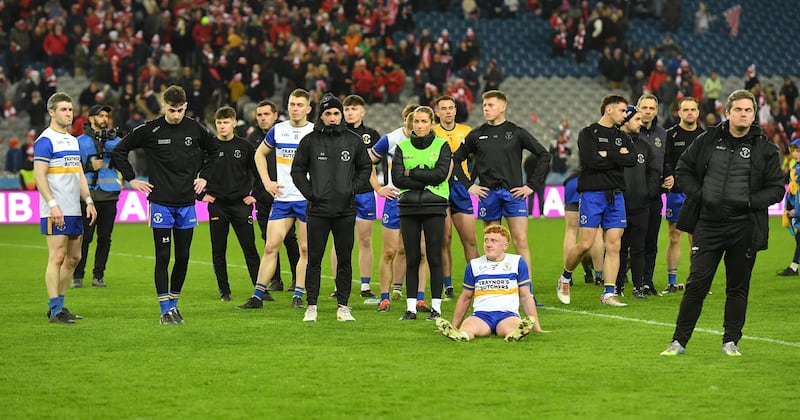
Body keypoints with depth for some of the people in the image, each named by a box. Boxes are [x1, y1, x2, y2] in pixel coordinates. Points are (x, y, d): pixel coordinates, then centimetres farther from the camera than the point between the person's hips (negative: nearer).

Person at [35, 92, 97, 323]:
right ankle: (55, 310, -5)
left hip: (74, 210, 9)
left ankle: (59, 304, 17)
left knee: (73, 257, 9)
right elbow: (39, 175, -14)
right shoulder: (45, 141, -8)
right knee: (57, 257, -8)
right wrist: (53, 204, -21)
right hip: (56, 211, -9)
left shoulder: (73, 140, 18)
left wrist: (88, 201, 14)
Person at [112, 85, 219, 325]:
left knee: (183, 257, 6)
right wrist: (131, 179, 0)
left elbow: (213, 149, 23)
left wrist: (203, 176, 14)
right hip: (160, 203, -3)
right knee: (163, 257, -4)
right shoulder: (150, 130, -5)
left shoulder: (195, 129, 3)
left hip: (186, 204, 3)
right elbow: (119, 151, 4)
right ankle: (165, 309, 1)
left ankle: (174, 303, 20)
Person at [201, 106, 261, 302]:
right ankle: (224, 290, 12)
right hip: (217, 205, 1)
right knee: (218, 250, 3)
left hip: (241, 204, -1)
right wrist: (201, 195, 2)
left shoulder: (244, 146, 3)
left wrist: (256, 195, 4)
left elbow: (259, 172, 12)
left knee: (249, 247, -3)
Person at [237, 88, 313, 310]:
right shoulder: (277, 130, 6)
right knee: (270, 246, -1)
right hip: (282, 198, 2)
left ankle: (298, 295, 10)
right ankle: (258, 296, 1)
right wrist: (267, 181, 10)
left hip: (308, 199, -2)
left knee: (306, 249, 1)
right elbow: (260, 153, 21)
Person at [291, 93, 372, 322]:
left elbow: (365, 168, 15)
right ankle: (311, 306, 7)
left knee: (344, 260, 4)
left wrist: (353, 189, 0)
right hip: (317, 209, -1)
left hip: (345, 210, 1)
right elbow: (297, 170, 7)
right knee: (314, 260, 1)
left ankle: (343, 306, 10)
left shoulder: (354, 140, 6)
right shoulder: (309, 141, 2)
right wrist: (309, 193, -5)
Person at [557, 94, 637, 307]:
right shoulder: (588, 134, 0)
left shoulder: (622, 136, 16)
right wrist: (619, 156, -6)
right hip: (592, 194, -5)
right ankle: (565, 278, 17)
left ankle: (608, 294, -1)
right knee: (585, 244, -8)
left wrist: (607, 155, -9)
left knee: (613, 245, -2)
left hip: (616, 195, 5)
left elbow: (633, 159, -3)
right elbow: (592, 161, -17)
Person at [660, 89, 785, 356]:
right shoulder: (708, 140, 5)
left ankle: (731, 341, 20)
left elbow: (776, 188, 4)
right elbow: (682, 170, 12)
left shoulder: (764, 149, 2)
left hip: (744, 228, 0)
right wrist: (699, 195, -3)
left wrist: (751, 201, -12)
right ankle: (679, 341, 6)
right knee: (696, 284, -2)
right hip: (708, 224, 0)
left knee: (738, 288, 8)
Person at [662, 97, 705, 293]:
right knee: (675, 237, 1)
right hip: (676, 192, -2)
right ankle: (672, 282, 5)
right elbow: (664, 161, -5)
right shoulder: (670, 135, 1)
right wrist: (670, 177, -22)